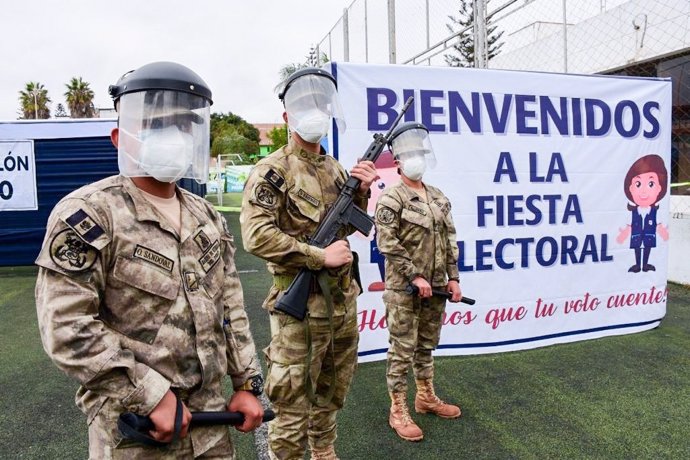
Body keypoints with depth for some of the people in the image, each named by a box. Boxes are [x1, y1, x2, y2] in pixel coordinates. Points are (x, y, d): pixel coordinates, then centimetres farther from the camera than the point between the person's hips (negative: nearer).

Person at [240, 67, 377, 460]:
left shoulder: (336, 169, 10)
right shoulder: (273, 170, -11)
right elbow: (256, 235, -21)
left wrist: (362, 191, -2)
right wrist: (321, 256, -19)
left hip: (344, 301, 7)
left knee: (332, 394, 22)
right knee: (294, 403, 4)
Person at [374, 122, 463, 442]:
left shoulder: (439, 197, 11)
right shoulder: (391, 199, -10)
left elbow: (450, 240, 12)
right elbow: (387, 244, -17)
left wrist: (453, 277, 5)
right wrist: (415, 276, -18)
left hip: (435, 288, 7)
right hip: (404, 290, -6)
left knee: (427, 346, 19)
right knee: (402, 351, 1)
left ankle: (426, 397, 36)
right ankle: (398, 412, 14)